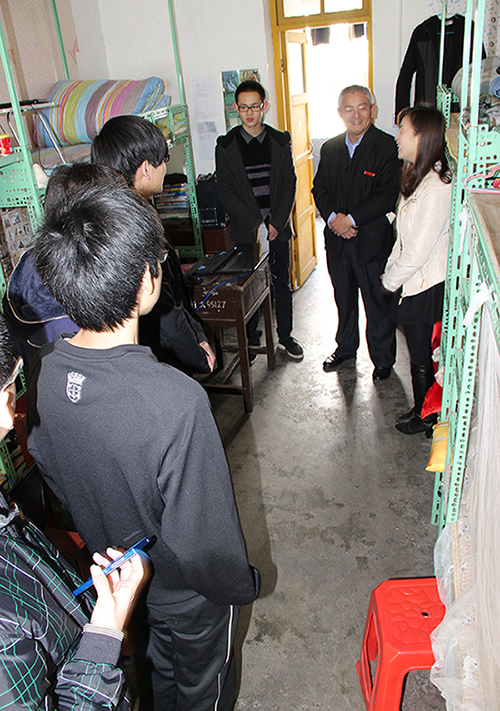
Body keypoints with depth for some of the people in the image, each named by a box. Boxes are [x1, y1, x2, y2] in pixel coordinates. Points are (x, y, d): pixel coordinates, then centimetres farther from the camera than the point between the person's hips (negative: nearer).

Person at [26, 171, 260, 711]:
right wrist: (242, 585, -8)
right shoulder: (176, 401, -41)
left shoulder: (42, 371, -19)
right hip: (186, 594, -5)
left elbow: (50, 474, -2)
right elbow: (203, 540, -30)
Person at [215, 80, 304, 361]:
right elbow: (226, 190, -5)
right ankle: (251, 338, 19)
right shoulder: (226, 145, 0)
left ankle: (285, 335, 25)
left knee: (282, 282, 10)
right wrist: (256, 224, -12)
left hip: (279, 226, 2)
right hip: (247, 230, -2)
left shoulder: (281, 141, 5)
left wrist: (277, 222, -9)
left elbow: (289, 183, 3)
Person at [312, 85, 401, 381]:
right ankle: (346, 348, 39)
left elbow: (388, 196, -15)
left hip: (373, 240, -5)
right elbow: (320, 188, 9)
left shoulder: (388, 147, -9)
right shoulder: (330, 148, 9)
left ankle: (383, 359, 23)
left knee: (378, 304, 5)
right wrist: (332, 217, -10)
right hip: (337, 239, 5)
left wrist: (351, 219, -19)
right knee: (344, 299, 19)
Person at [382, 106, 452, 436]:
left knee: (421, 359, 9)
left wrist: (391, 280, -11)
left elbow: (418, 251, -24)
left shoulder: (435, 188, -25)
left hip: (424, 289, -9)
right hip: (413, 282, 9)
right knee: (420, 354, 20)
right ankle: (424, 411, 37)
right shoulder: (419, 177, 6)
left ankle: (424, 417, 29)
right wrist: (392, 270, 8)